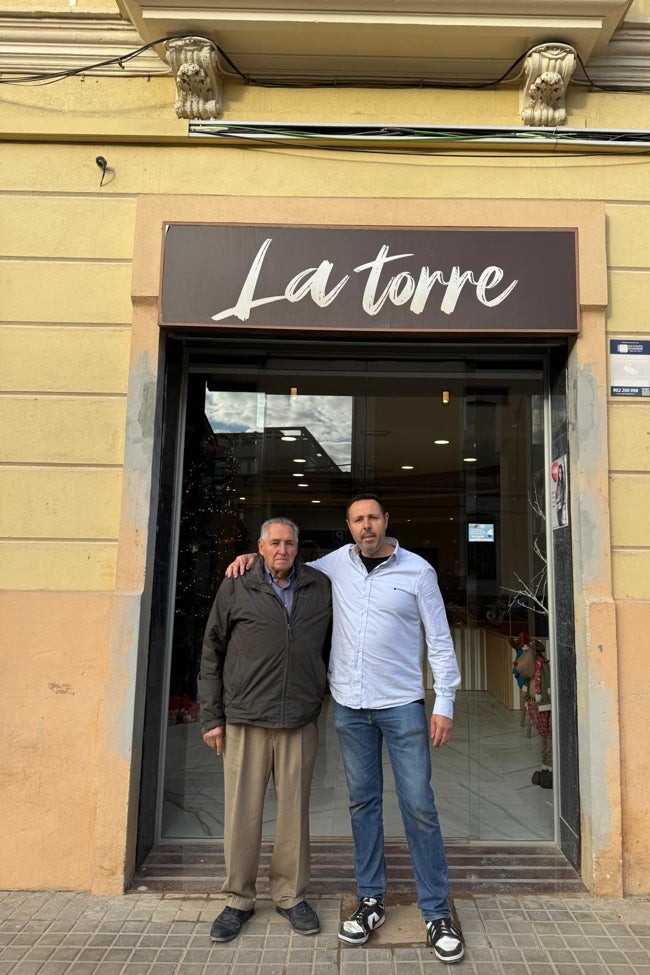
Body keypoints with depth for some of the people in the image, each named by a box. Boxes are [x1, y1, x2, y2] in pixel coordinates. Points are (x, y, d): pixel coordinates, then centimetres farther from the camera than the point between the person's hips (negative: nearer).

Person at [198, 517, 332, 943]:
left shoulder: (320, 588, 6)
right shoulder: (236, 588, 0)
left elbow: (330, 648, 17)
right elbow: (212, 655, 3)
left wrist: (333, 695, 14)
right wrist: (212, 716, 1)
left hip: (300, 722, 2)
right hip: (245, 721, -1)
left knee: (294, 811, 12)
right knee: (242, 812, 8)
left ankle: (291, 895, 31)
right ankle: (239, 899, 28)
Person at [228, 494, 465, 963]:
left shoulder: (417, 570, -5)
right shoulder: (337, 563, 4)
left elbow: (439, 640, -3)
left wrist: (444, 704, -6)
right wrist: (254, 557, 7)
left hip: (402, 704, -3)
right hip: (349, 704, 3)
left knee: (419, 806, 2)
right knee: (362, 802, 13)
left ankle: (438, 912, 17)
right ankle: (371, 900, 28)